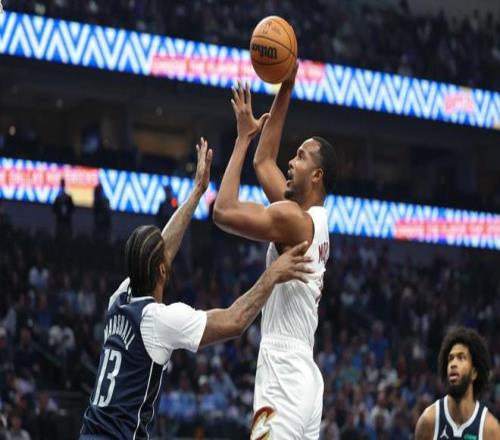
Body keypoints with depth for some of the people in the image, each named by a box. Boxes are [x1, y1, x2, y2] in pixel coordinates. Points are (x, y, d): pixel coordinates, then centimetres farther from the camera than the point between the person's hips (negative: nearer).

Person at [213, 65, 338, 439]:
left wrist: (243, 137, -7)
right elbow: (264, 162, 25)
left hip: (285, 380, -10)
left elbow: (224, 212, -18)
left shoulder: (294, 219, -11)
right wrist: (285, 91, 22)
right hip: (305, 377, 10)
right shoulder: (313, 220, 16)